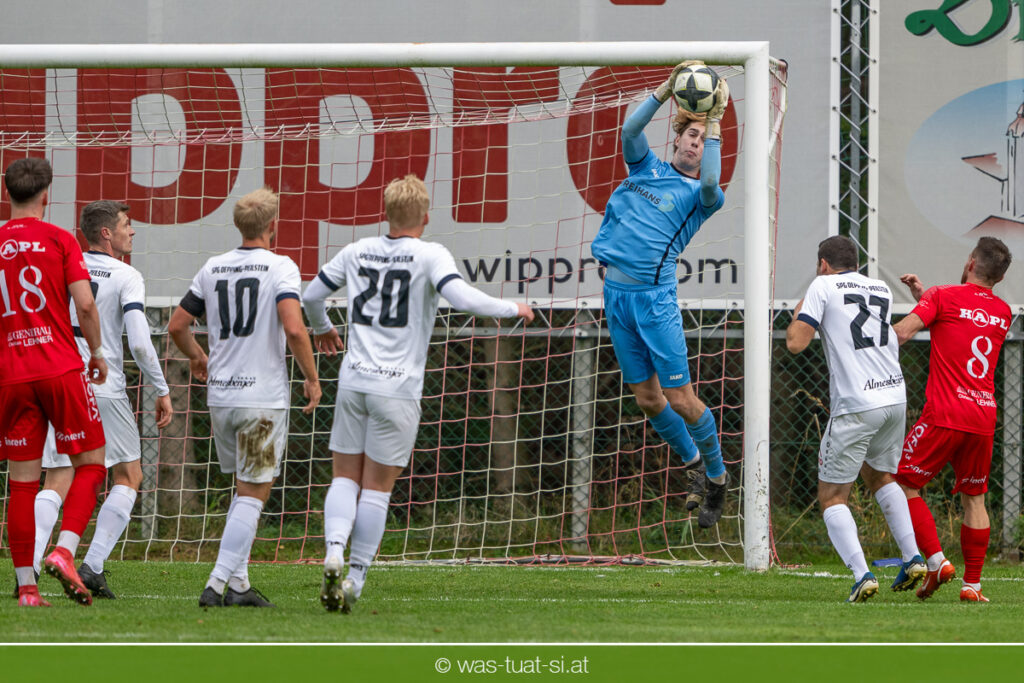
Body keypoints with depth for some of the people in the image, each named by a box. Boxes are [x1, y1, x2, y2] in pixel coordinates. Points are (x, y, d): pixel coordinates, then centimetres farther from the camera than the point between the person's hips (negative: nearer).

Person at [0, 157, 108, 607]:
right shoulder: (60, 240, -2)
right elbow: (84, 304, -9)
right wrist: (97, 351, 5)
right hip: (61, 368, -3)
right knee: (90, 464, 8)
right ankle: (64, 550, -12)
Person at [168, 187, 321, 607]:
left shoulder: (212, 269, 7)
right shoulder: (280, 268, -10)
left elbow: (176, 326, 12)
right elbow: (293, 328, -22)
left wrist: (197, 358, 32)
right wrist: (312, 378, -9)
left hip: (220, 396, 6)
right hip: (265, 396, -5)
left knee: (244, 490, 19)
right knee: (253, 494, -1)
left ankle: (238, 583, 15)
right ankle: (219, 584, -10)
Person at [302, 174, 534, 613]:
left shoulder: (357, 252, 9)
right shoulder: (430, 256, -6)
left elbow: (311, 296, 18)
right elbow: (462, 298, -20)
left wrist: (322, 328, 39)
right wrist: (513, 309, -5)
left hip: (354, 380, 3)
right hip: (398, 387, -3)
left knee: (346, 476, 11)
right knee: (377, 487, 3)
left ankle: (334, 552, -14)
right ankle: (355, 581, 1)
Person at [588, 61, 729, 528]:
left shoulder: (697, 194, 2)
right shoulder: (647, 169, 14)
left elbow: (712, 183, -21)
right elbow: (630, 130, 0)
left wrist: (715, 122, -16)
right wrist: (669, 88, -5)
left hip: (654, 296, -4)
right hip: (616, 292, 4)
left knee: (680, 398, -7)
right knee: (646, 398, 9)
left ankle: (717, 477, 10)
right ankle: (692, 464, 28)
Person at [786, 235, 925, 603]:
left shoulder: (824, 286, -1)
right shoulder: (882, 290, 16)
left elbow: (796, 342, -6)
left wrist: (798, 311, 13)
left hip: (856, 407, -6)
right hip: (895, 397, 6)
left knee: (832, 497, 3)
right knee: (881, 476, 29)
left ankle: (862, 574, -15)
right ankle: (912, 558, 18)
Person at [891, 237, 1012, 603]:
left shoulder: (943, 296, -3)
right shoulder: (1002, 312, 14)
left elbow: (902, 332, -13)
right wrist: (925, 296, 25)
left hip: (944, 414, -5)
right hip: (984, 417, 5)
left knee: (906, 484, 5)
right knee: (974, 497, 14)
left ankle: (936, 560, -10)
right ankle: (972, 583, 9)